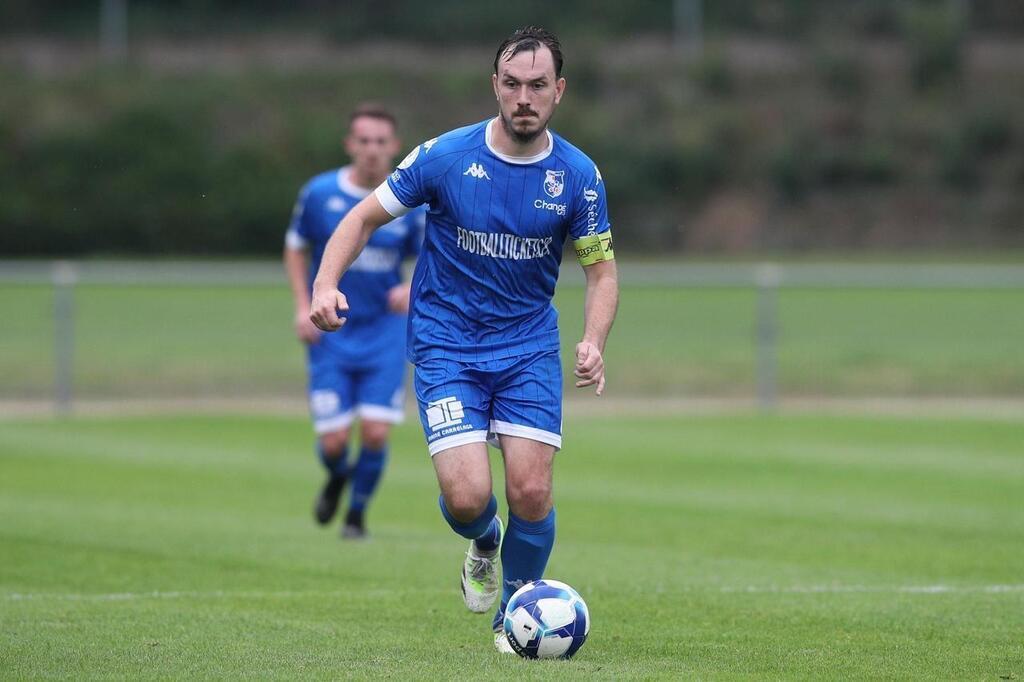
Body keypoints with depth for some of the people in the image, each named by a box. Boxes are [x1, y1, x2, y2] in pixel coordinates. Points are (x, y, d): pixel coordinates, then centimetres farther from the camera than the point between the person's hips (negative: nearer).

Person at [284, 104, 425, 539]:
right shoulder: (319, 193, -5)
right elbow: (295, 249, 9)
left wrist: (411, 290, -18)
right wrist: (303, 307, -3)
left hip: (384, 332, 0)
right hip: (330, 334, 0)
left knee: (375, 433, -9)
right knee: (334, 441, -6)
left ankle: (357, 514, 17)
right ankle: (337, 478, 32)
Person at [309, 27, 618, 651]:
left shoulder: (578, 175, -5)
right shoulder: (445, 156, -10)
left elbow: (602, 269, 3)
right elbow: (366, 217, 0)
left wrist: (594, 342, -15)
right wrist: (327, 283, -17)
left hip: (530, 346, 2)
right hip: (446, 346, -1)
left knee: (531, 492, -11)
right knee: (467, 497, -16)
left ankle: (515, 616, 17)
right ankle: (484, 545, 23)